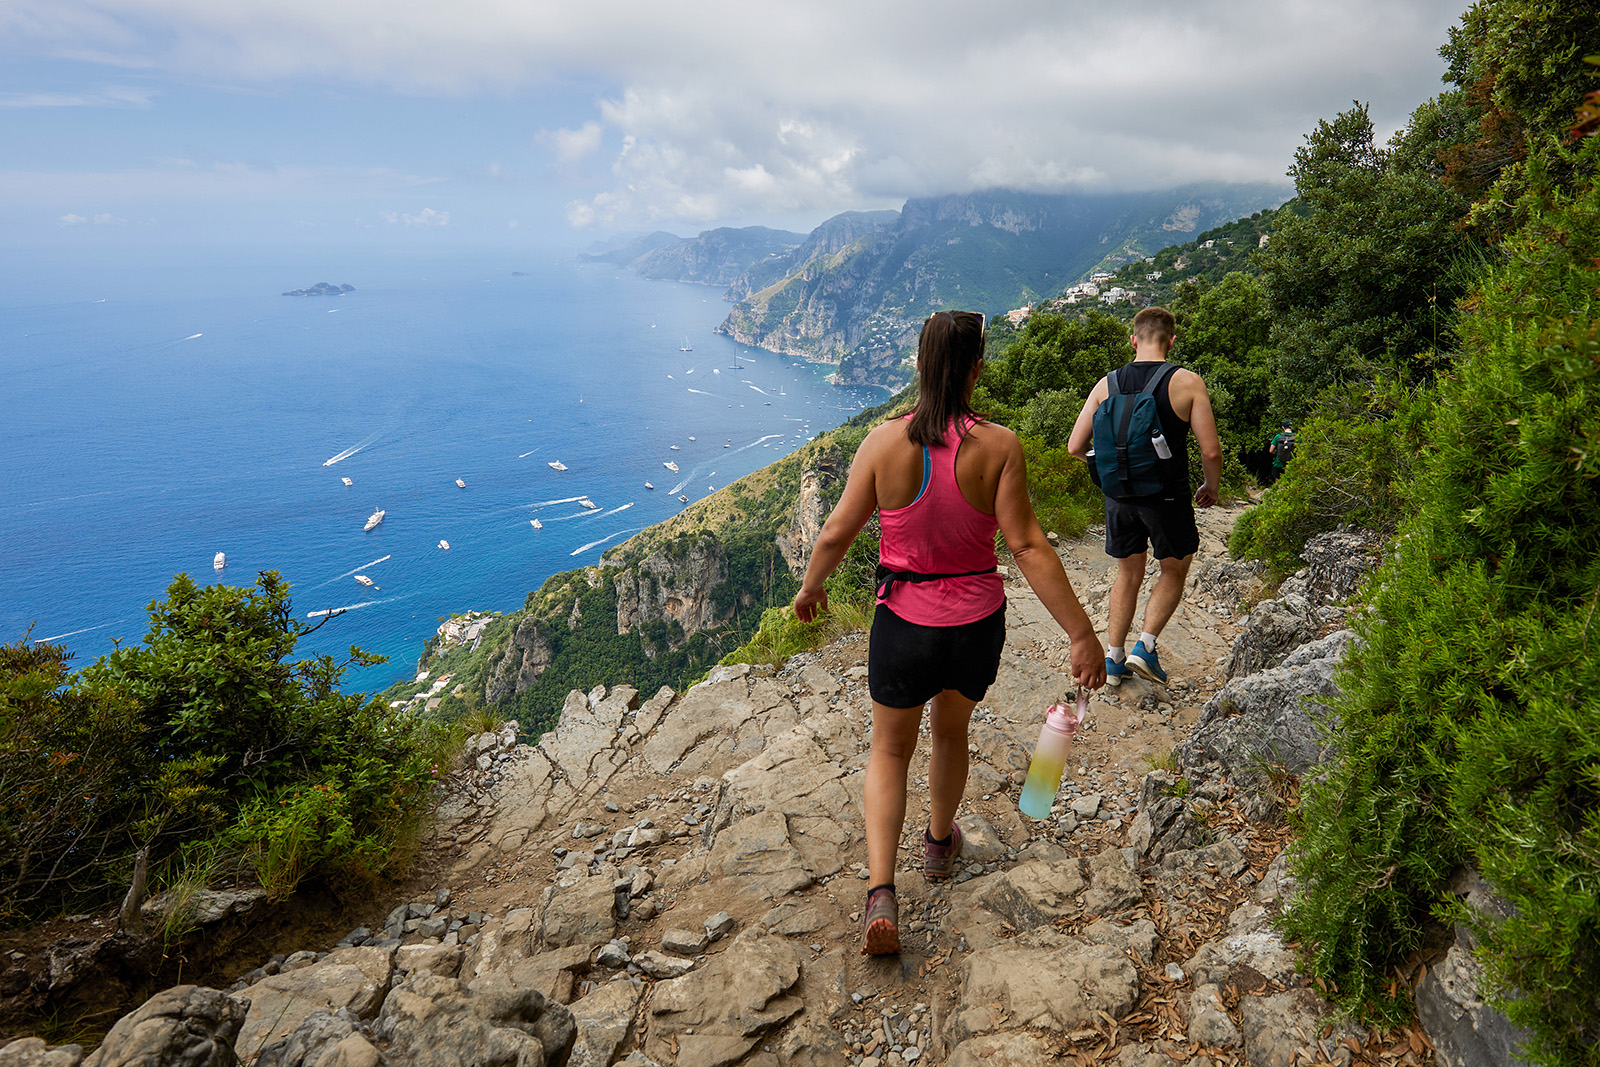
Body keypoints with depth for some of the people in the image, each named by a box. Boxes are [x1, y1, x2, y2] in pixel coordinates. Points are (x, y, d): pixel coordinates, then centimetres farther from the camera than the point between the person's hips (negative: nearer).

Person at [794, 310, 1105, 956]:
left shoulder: (885, 441, -12)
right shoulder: (997, 446, -13)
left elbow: (837, 532, -6)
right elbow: (1028, 547, -16)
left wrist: (810, 588, 13)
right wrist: (1082, 635, -10)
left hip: (905, 623, -1)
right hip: (978, 623, 1)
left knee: (889, 752, 20)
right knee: (952, 733, 29)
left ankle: (881, 895, 7)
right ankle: (940, 844, 52)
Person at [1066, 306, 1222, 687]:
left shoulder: (1107, 384, 0)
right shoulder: (1187, 383, -10)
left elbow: (1076, 447, 0)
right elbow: (1210, 451, -11)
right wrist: (1211, 486, 8)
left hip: (1119, 495, 3)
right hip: (1167, 497, -3)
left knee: (1128, 574, 19)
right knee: (1174, 570, 20)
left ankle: (1114, 659, 21)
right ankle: (1145, 647, 9)